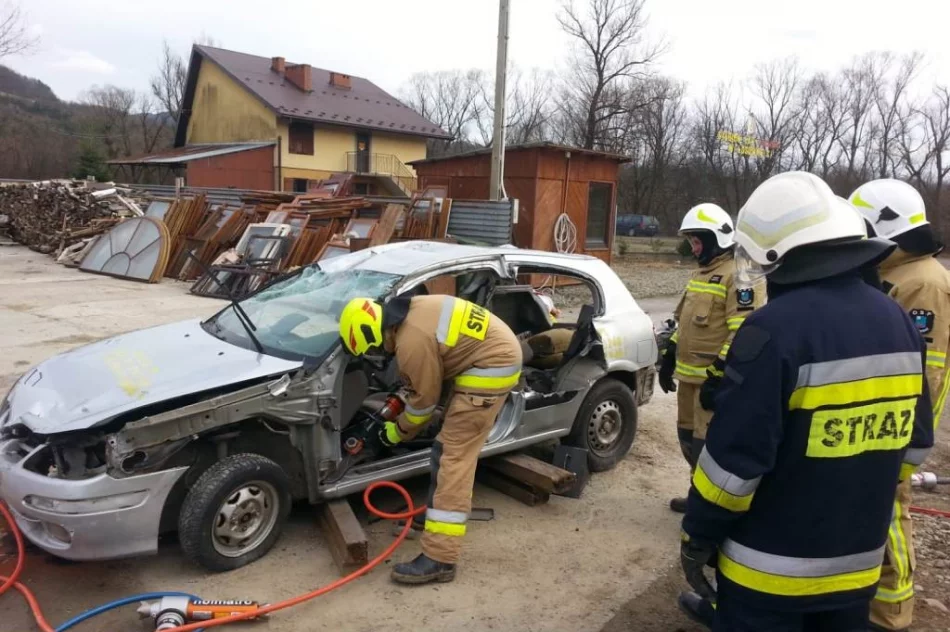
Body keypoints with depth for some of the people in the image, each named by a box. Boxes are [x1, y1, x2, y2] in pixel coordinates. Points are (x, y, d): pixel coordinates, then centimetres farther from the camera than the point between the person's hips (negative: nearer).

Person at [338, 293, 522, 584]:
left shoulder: (412, 342, -23)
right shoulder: (409, 313, 6)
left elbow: (425, 400, -10)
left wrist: (397, 431, 6)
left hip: (491, 366, -10)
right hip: (498, 353, 11)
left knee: (455, 456, -11)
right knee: (450, 446, 21)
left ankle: (439, 559, -10)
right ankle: (442, 512, 40)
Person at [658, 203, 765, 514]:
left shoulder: (739, 275, -15)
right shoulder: (702, 272, 16)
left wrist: (717, 376, -23)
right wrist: (670, 357, 20)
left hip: (715, 378, -10)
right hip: (690, 374, 10)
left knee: (707, 443, -5)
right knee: (688, 436, 18)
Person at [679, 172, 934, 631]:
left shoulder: (775, 329, -24)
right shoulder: (898, 322, 0)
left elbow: (734, 456, -23)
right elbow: (915, 442, 10)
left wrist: (698, 537, -9)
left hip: (770, 565, -7)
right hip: (858, 560, 7)